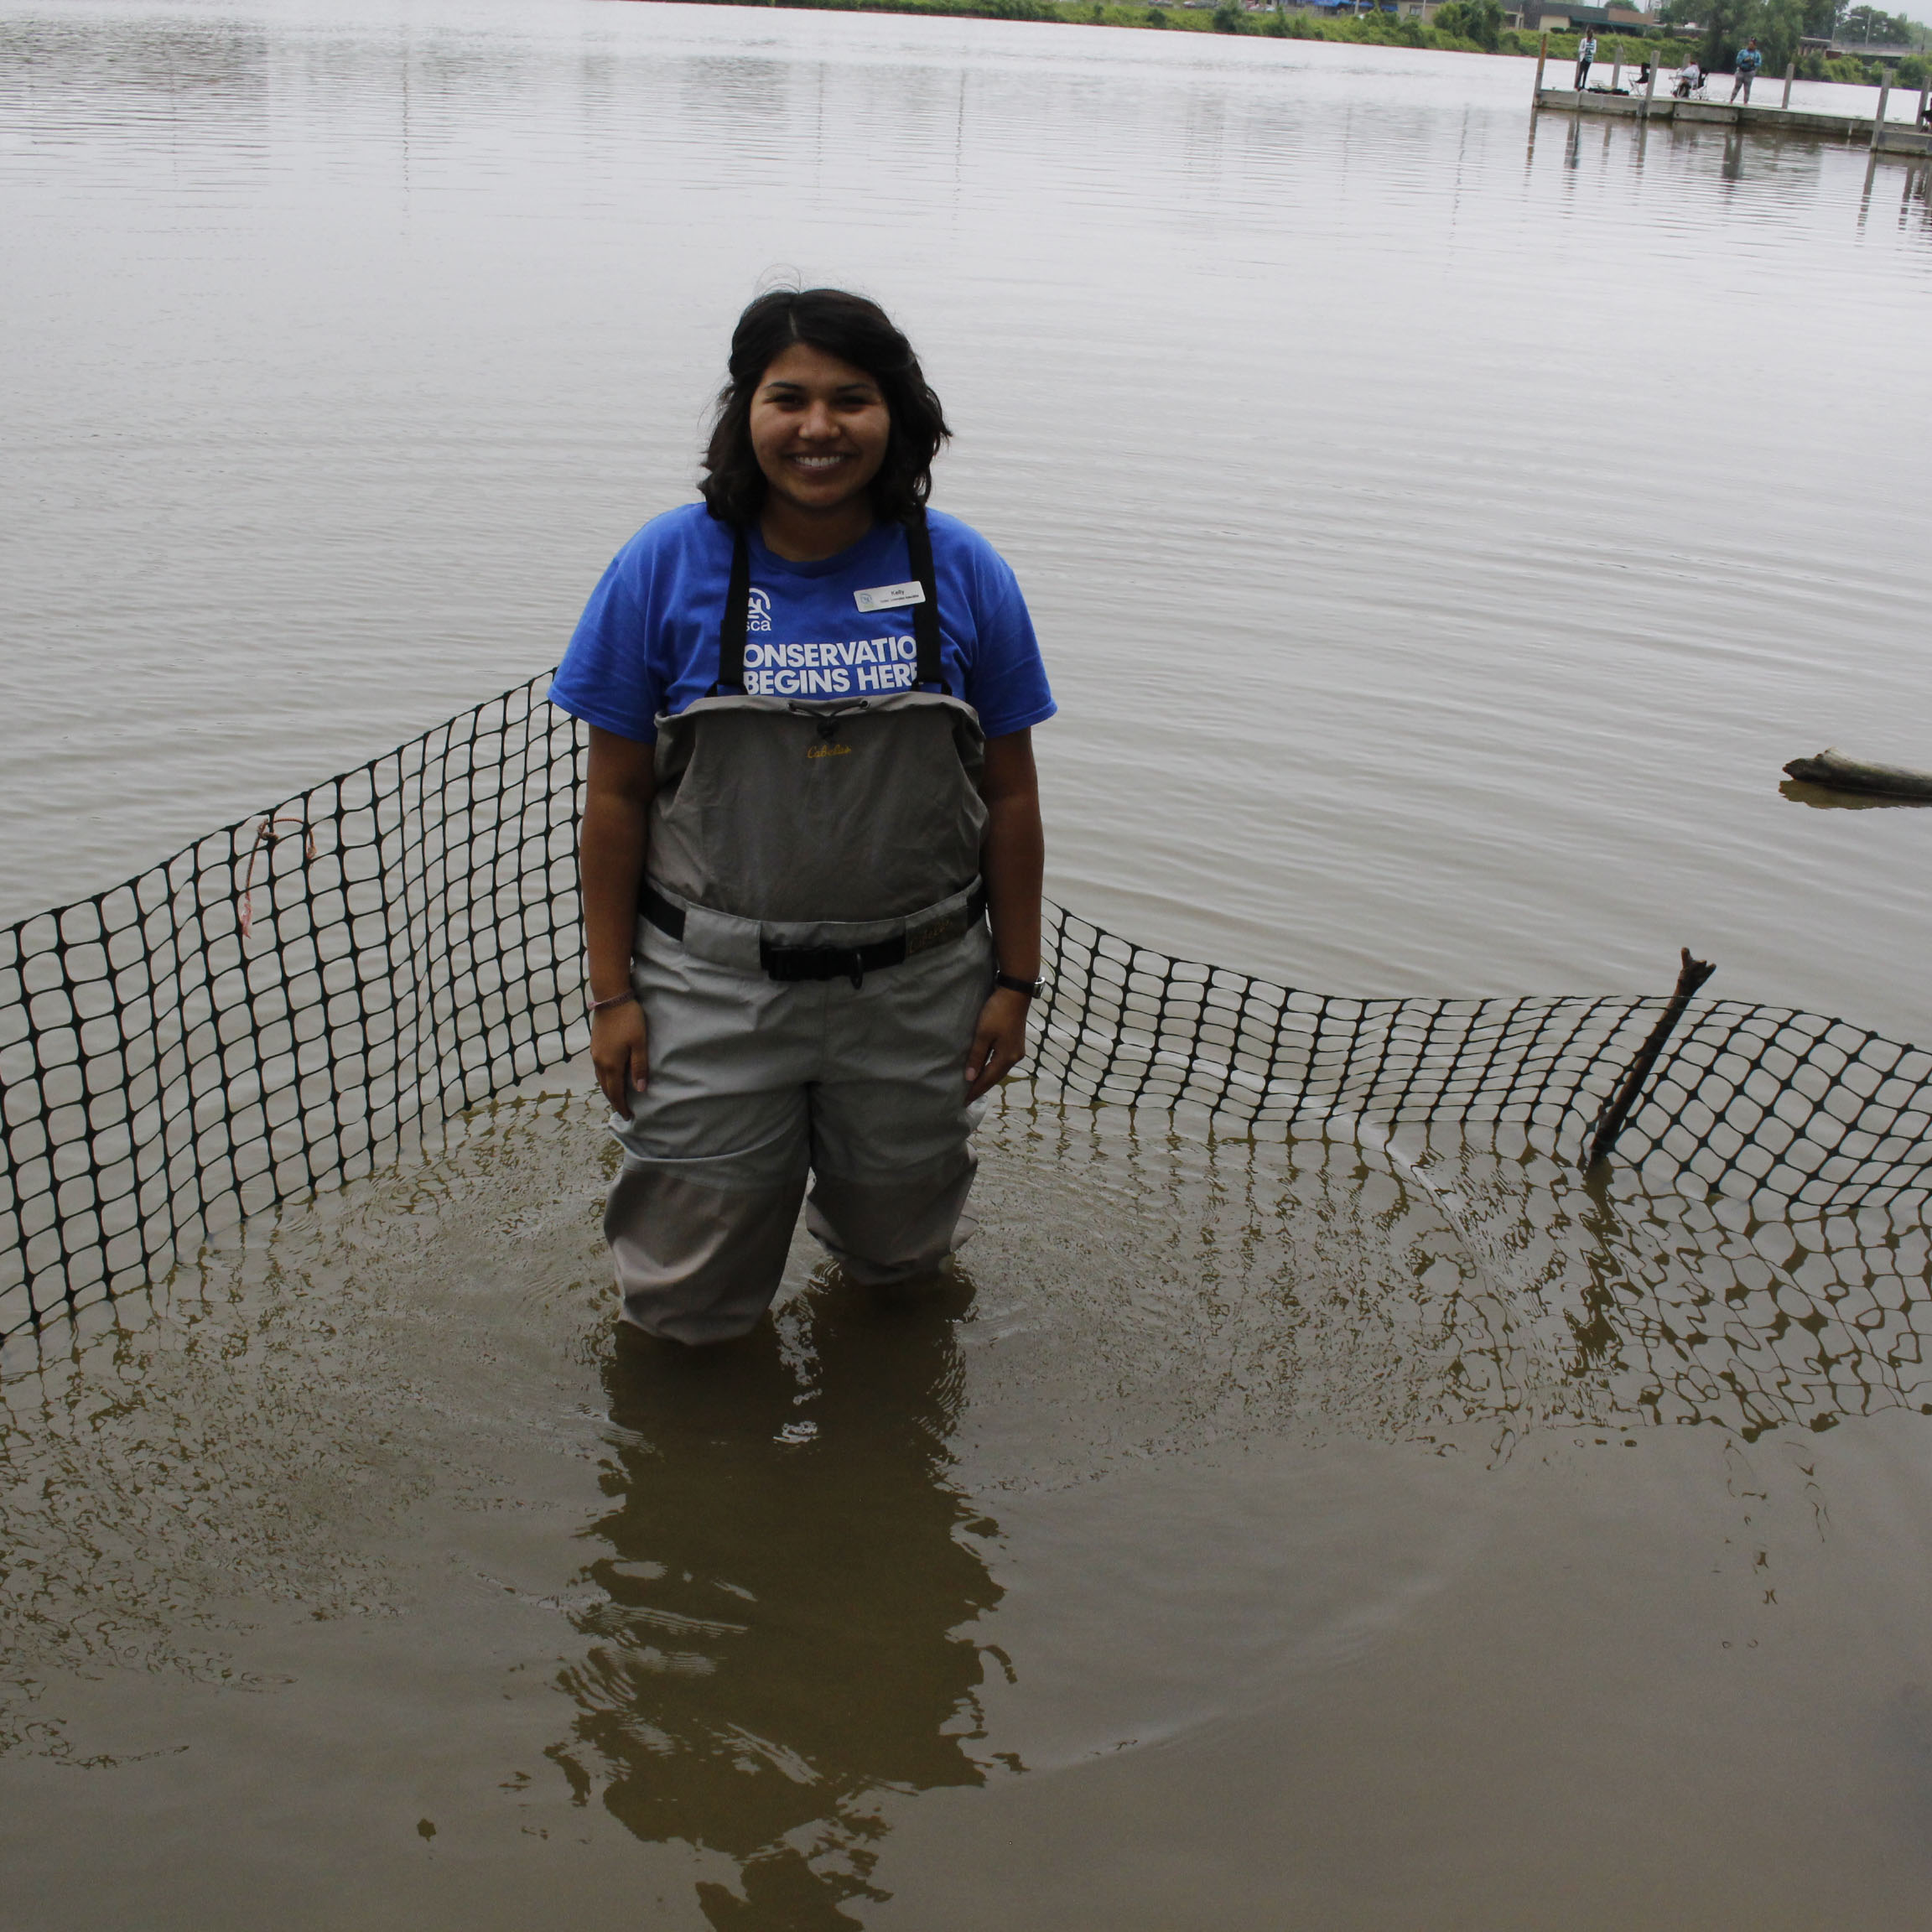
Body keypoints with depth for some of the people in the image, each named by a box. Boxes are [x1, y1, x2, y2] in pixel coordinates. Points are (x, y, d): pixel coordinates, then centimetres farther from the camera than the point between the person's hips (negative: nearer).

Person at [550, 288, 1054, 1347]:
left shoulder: (962, 572, -4)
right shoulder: (666, 566, -7)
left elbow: (1009, 794, 2)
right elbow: (616, 796, -4)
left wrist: (1014, 981, 2)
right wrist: (611, 993, -4)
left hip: (916, 984, 1)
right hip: (715, 984, -1)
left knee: (898, 1257, 21)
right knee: (691, 1304, 10)